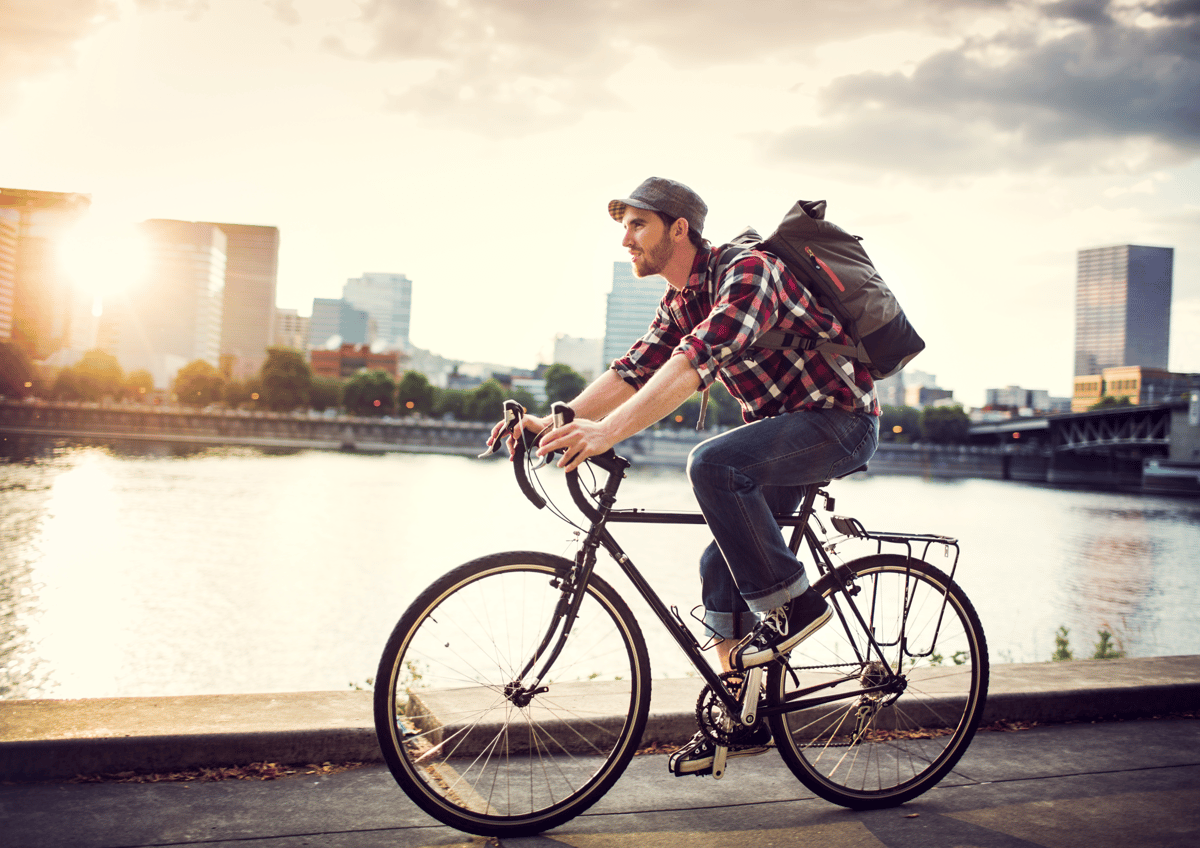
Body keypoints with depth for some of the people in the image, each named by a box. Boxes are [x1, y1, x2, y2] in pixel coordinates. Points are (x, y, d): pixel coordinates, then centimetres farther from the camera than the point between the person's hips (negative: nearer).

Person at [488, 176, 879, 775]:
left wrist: (610, 430, -45)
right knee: (722, 567, 4)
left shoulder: (745, 271, -22)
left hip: (839, 419, -9)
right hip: (782, 427, 9)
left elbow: (697, 360, -36)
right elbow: (633, 370, 2)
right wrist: (556, 423, -12)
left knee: (711, 463, -32)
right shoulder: (680, 301, 7)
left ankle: (791, 604, -16)